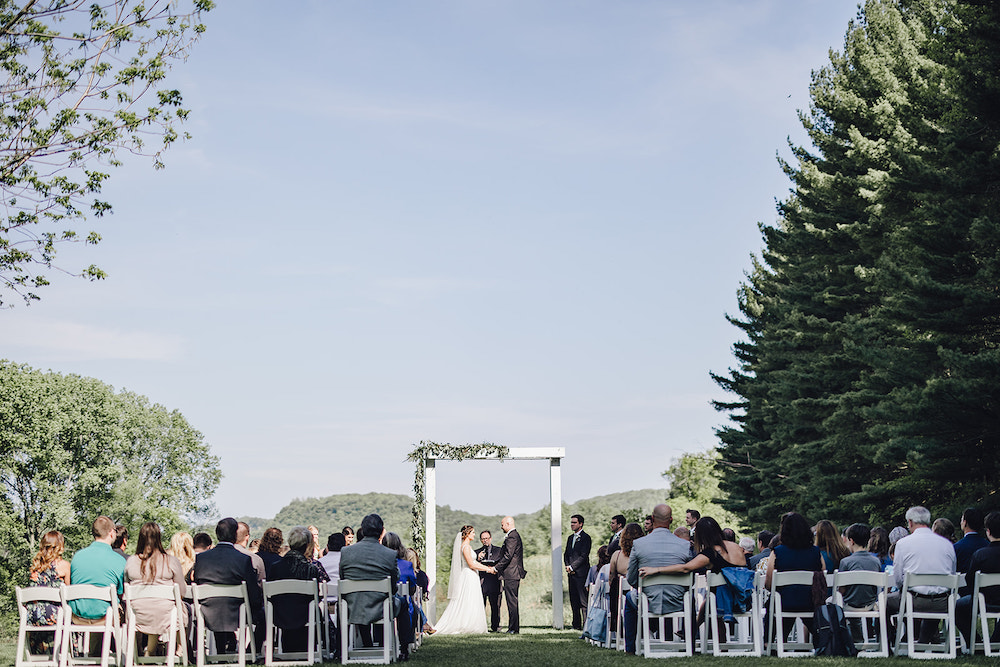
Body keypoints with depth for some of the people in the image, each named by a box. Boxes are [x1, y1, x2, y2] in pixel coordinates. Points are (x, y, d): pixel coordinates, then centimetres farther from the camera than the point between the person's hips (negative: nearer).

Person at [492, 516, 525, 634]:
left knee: (512, 601, -9)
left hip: (511, 575, -11)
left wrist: (496, 568, -12)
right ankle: (514, 627, 14)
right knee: (512, 601, 12)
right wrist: (497, 567, 16)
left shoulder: (512, 537, -14)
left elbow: (508, 556, -20)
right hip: (513, 574, 11)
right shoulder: (515, 535, 19)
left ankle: (513, 628, -8)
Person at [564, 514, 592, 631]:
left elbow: (584, 556, -12)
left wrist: (571, 567, -12)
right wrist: (567, 566, 1)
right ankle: (576, 624, 12)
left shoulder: (586, 537, -5)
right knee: (574, 601, 8)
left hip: (581, 573, -8)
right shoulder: (570, 538, 19)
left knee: (584, 601, -8)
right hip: (571, 573, 8)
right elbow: (566, 554, 19)